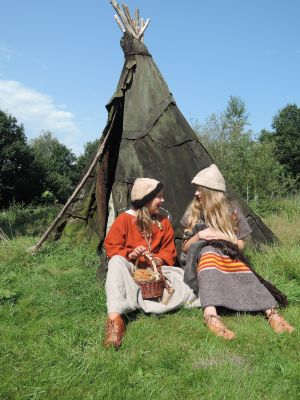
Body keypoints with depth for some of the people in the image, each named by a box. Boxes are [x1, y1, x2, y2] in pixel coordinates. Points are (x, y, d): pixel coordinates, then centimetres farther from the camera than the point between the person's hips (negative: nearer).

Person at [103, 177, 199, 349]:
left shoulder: (164, 222, 10)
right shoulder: (125, 219, -2)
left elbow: (169, 252, 7)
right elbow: (111, 248, -5)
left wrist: (158, 260, -15)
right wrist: (129, 254, -24)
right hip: (131, 269, -3)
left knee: (182, 276, -27)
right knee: (117, 261, -38)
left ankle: (136, 302, -43)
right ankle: (115, 318, -53)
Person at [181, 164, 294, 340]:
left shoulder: (232, 210, 4)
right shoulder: (193, 211, 6)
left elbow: (240, 245, 5)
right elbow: (185, 247, 6)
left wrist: (223, 237, -14)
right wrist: (199, 235, -13)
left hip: (227, 261, 1)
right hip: (200, 259, -1)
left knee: (239, 264, -35)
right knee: (208, 251, -37)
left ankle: (271, 311, -46)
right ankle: (211, 316, -56)